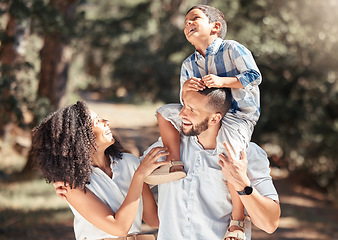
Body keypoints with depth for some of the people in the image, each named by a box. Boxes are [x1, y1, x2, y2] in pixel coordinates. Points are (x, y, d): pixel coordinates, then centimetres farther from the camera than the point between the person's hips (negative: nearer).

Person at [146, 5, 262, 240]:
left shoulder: (232, 48, -6)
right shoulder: (188, 64, 13)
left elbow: (254, 76, -16)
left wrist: (221, 81, -28)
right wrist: (185, 88, -17)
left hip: (239, 116, -7)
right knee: (165, 113, 3)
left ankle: (238, 220, -19)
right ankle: (175, 162, 2)